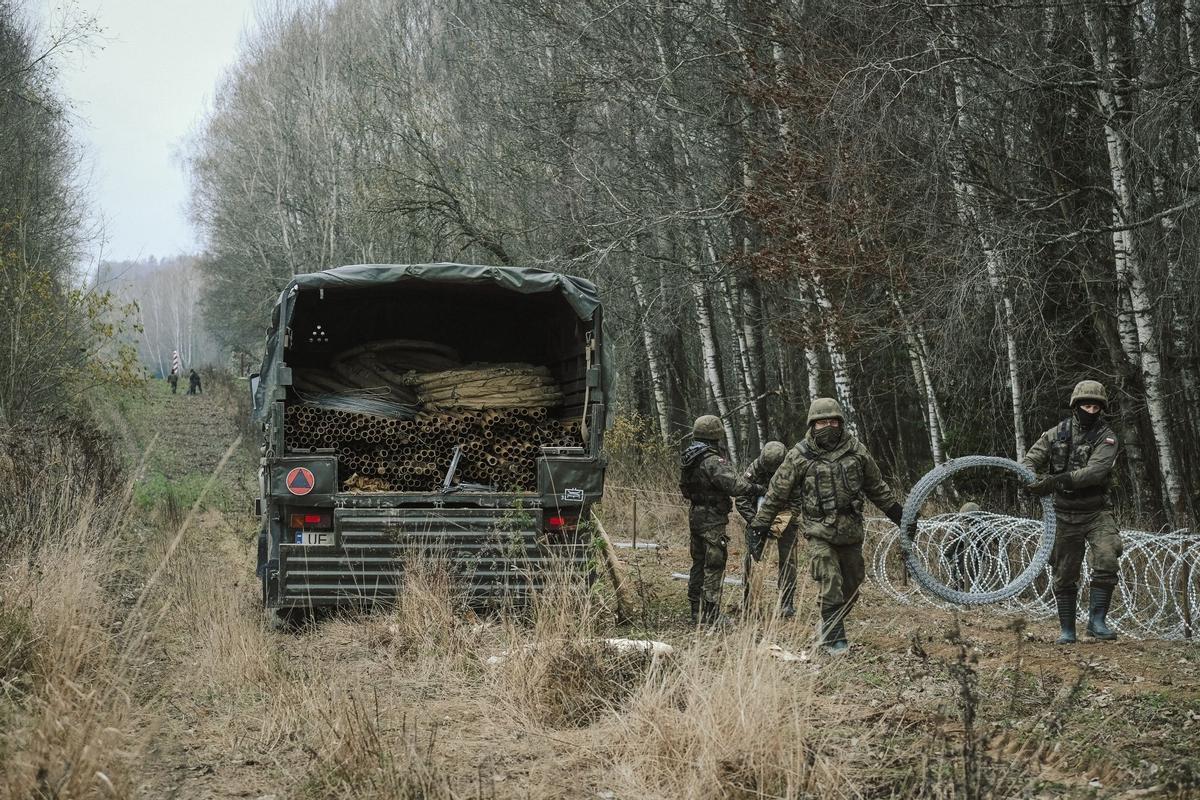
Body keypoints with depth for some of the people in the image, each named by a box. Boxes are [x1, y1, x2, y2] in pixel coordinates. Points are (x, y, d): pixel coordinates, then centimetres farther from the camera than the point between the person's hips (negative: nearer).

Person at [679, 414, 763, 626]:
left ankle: (696, 613, 22)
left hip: (695, 516, 9)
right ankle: (710, 616, -4)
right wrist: (755, 489, -18)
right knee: (714, 568, -4)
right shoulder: (712, 461, -20)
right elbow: (732, 483, -28)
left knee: (698, 564, 16)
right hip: (712, 521, -9)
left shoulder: (687, 459, 8)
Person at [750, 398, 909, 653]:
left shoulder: (856, 450, 5)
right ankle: (835, 640, -5)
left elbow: (876, 486, 18)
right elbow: (777, 492, 3)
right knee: (830, 587, -12)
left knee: (852, 584, 10)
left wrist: (896, 512, 23)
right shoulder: (799, 455, -5)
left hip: (851, 529, 4)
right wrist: (761, 523, 5)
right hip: (819, 532, -4)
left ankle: (831, 627, 28)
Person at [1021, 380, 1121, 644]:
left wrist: (1058, 480, -34)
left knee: (1107, 560, -22)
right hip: (1065, 514, 2)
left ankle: (1097, 621, -12)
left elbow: (1095, 471, -22)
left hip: (1097, 512, -2)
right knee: (1064, 574, 5)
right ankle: (1066, 629, 17)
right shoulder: (1057, 433, 4)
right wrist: (1033, 479, -20)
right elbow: (1030, 460, 4)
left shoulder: (1106, 438, -6)